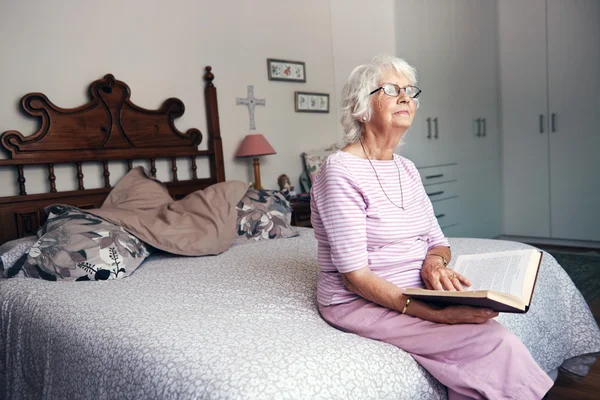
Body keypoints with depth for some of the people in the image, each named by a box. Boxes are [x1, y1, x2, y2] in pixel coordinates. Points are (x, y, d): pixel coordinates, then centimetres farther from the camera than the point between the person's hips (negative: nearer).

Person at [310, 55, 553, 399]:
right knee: (495, 343, -18)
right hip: (361, 304, -7)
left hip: (412, 294, 7)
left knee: (497, 340, -15)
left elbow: (438, 242, 13)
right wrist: (436, 314, -27)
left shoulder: (407, 169, 9)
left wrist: (434, 262, -12)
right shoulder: (341, 171, -16)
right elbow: (355, 276, -20)